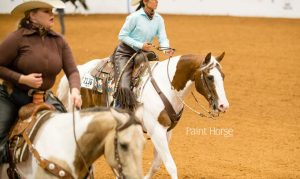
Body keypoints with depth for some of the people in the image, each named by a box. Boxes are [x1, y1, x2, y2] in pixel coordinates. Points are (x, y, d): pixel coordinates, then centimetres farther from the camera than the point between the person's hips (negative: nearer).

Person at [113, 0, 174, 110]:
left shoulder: (159, 19, 2)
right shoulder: (135, 17, -15)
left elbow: (163, 38, -5)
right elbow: (122, 36, -12)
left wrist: (166, 49, -28)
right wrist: (140, 45, -21)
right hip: (125, 53, -7)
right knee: (123, 87, -23)